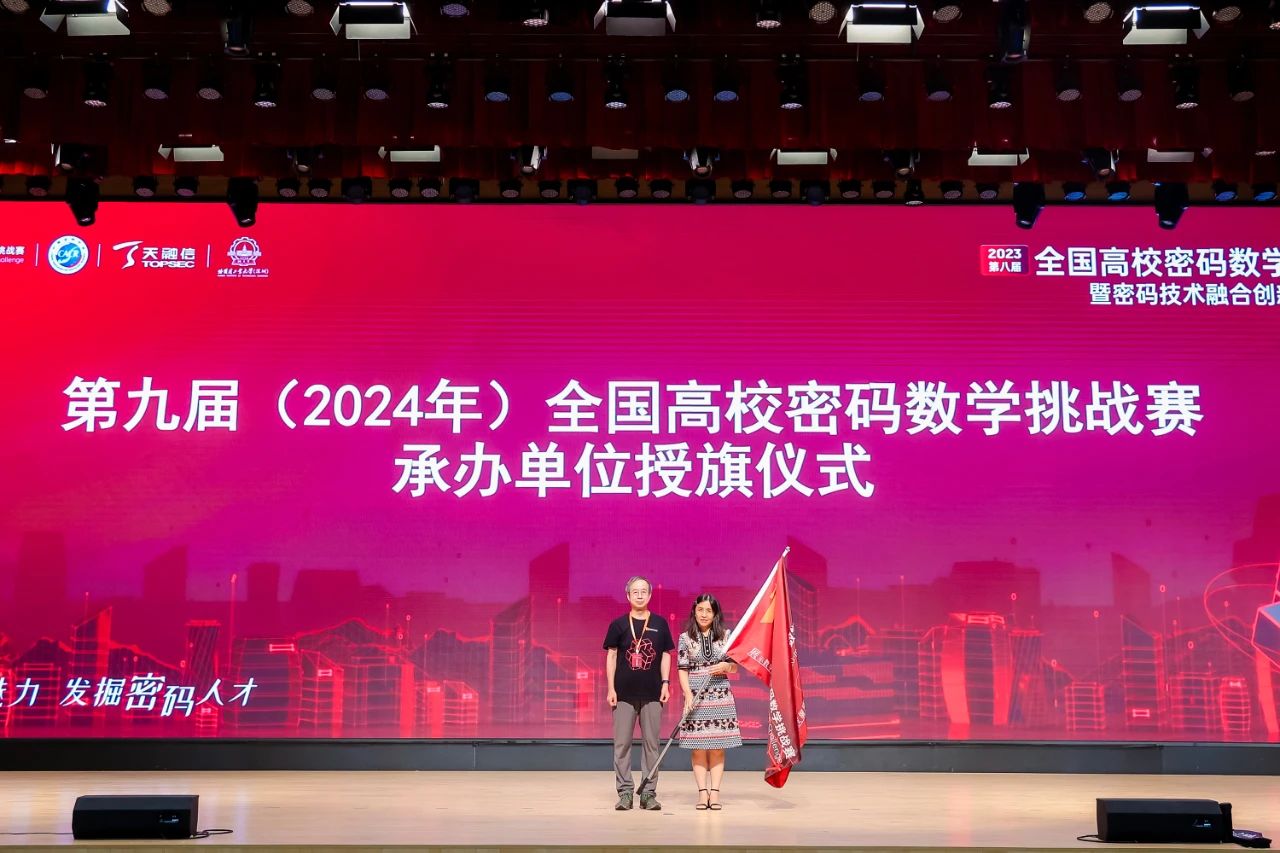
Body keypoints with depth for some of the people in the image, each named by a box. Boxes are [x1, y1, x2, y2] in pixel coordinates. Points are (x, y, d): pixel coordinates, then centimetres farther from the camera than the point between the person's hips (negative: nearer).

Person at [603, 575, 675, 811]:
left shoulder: (660, 623, 6)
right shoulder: (619, 624, 3)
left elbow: (665, 655, 10)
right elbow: (611, 656, 4)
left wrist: (665, 683, 1)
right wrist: (611, 688, -2)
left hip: (652, 694, 1)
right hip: (625, 693, -1)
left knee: (651, 744, 4)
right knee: (622, 744, 1)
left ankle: (649, 793, 11)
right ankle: (625, 792, 7)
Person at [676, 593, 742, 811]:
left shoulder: (725, 635, 5)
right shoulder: (686, 638, 3)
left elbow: (734, 667, 9)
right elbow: (683, 670, 0)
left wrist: (725, 666, -14)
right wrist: (688, 694, -12)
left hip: (720, 697, 1)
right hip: (696, 697, -1)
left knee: (718, 747, 2)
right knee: (698, 748, -1)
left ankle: (714, 792, 5)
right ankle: (702, 792, 3)